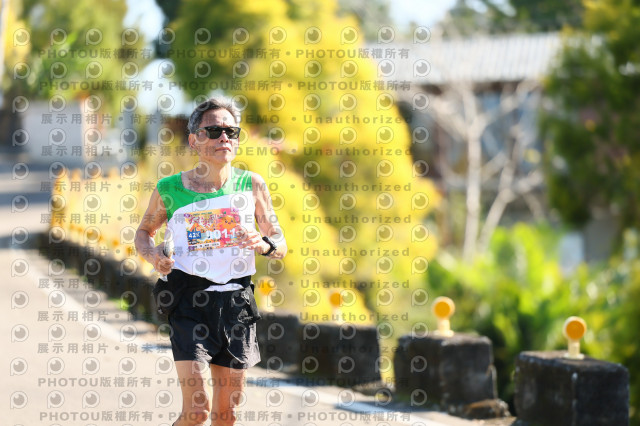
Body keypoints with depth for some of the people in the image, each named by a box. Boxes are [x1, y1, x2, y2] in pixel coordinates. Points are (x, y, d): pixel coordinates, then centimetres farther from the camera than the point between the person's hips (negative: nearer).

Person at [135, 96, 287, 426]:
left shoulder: (251, 185, 4)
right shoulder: (170, 189, 0)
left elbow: (280, 245, 10)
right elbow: (144, 232, 17)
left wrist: (264, 244, -13)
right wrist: (152, 254, -5)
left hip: (236, 303, 3)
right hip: (189, 301, -3)